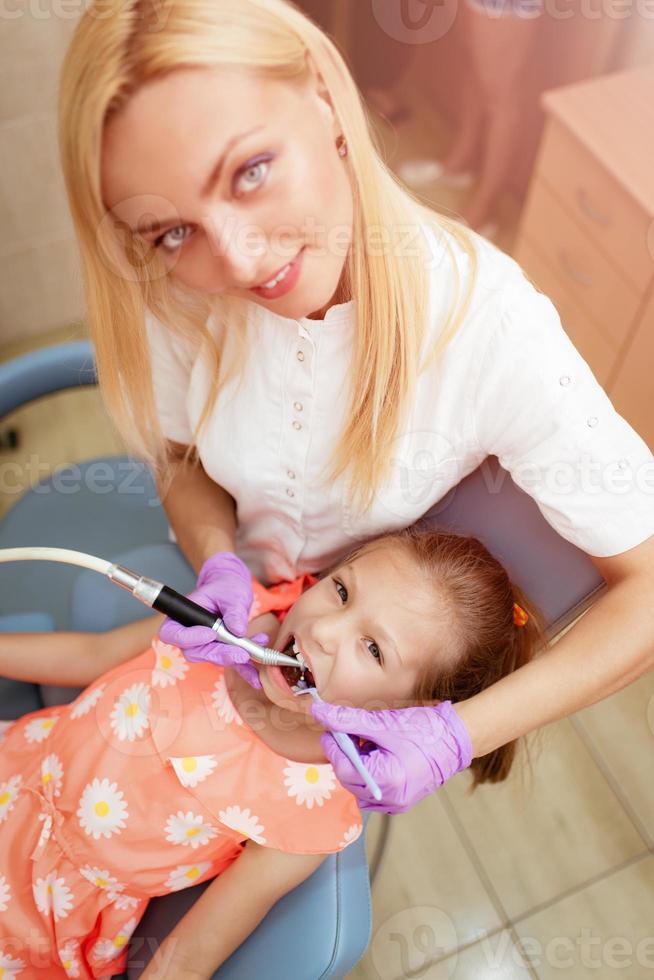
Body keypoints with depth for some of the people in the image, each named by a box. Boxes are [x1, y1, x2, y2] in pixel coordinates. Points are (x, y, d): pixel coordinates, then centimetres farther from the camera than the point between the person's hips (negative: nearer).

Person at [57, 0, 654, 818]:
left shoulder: (491, 329, -35)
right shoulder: (184, 289, -23)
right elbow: (183, 460, -4)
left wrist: (459, 734, -34)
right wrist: (218, 561, -24)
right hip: (235, 592, 3)